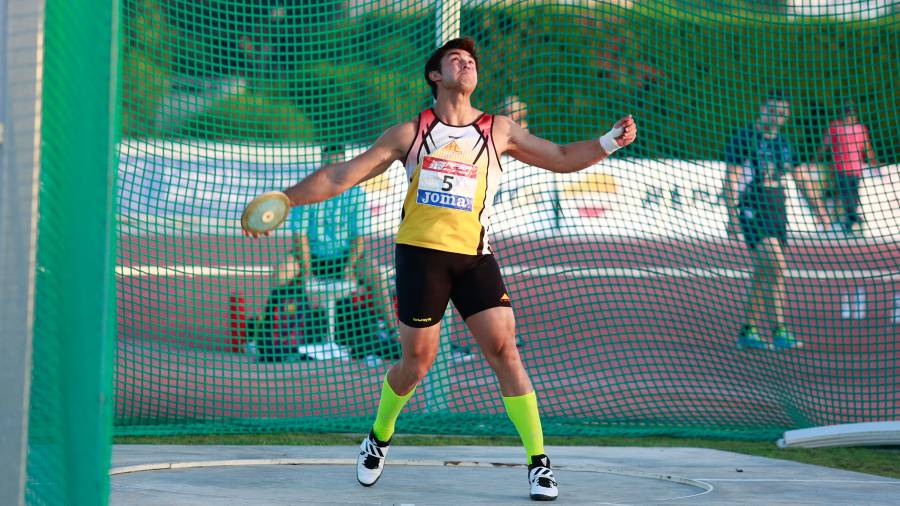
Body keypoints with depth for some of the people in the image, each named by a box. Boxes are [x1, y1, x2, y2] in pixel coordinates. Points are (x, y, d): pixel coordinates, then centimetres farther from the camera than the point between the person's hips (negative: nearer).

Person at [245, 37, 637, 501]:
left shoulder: (498, 131, 13)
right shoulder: (409, 133, 8)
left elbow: (562, 159, 17)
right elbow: (342, 176, 9)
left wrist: (609, 143, 1)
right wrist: (283, 200, 4)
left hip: (474, 255, 1)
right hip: (420, 253, -1)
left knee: (503, 349, -12)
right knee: (416, 364, 1)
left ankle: (538, 463, -8)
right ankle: (378, 439, 30)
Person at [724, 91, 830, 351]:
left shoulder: (783, 144, 13)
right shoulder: (743, 139, -6)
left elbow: (800, 178, 21)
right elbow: (731, 179, -10)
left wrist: (818, 208, 17)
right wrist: (732, 215, -18)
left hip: (778, 212, 7)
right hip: (753, 210, -7)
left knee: (762, 273, 8)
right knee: (777, 267, -18)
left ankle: (749, 332, 15)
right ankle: (780, 330, -17)